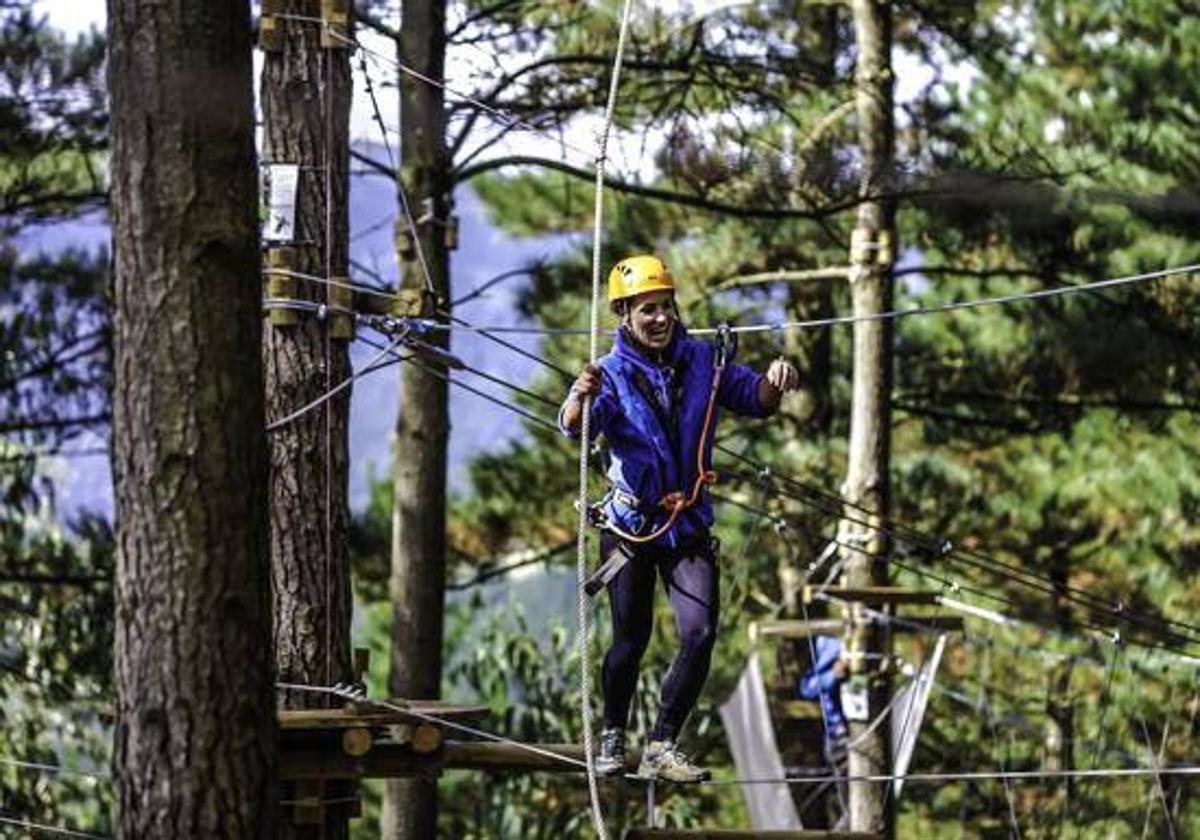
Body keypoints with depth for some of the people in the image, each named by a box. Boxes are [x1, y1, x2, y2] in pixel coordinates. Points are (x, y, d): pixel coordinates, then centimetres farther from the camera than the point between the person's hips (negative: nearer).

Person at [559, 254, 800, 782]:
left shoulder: (702, 362, 0)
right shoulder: (613, 373, -11)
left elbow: (754, 401, 9)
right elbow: (574, 427, -29)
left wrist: (773, 382, -16)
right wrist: (582, 398, -53)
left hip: (689, 524, 3)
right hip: (630, 525, -2)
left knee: (701, 635, -11)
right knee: (631, 640, 6)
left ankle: (662, 748, -3)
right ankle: (612, 739, 28)